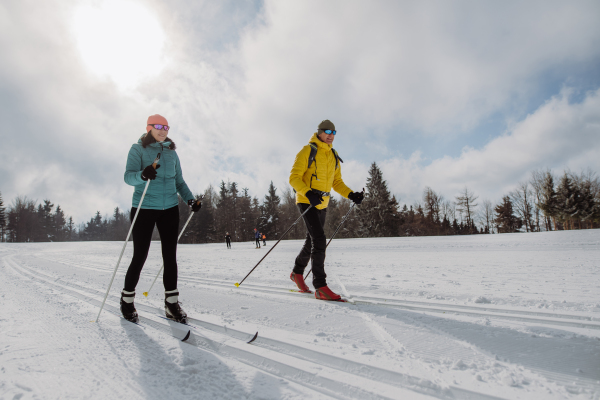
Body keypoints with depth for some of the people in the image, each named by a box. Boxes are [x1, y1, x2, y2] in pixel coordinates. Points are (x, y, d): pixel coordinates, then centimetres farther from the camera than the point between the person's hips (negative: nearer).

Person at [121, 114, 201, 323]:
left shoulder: (171, 152, 14)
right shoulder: (138, 149, 2)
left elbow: (179, 180, 16)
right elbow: (128, 176, -11)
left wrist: (190, 199, 1)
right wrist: (143, 175, -33)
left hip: (170, 208, 4)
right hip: (144, 208, -4)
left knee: (170, 256, 2)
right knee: (140, 256, -1)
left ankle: (171, 303, 10)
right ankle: (127, 299, 21)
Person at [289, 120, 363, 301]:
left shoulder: (334, 157, 12)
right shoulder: (307, 152, -9)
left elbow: (337, 182, 16)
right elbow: (294, 178, -14)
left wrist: (351, 195, -1)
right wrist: (308, 193, -30)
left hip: (322, 204, 7)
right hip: (306, 202, -7)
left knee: (312, 241, 16)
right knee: (319, 240, -17)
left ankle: (297, 273, 36)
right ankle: (320, 287, -13)